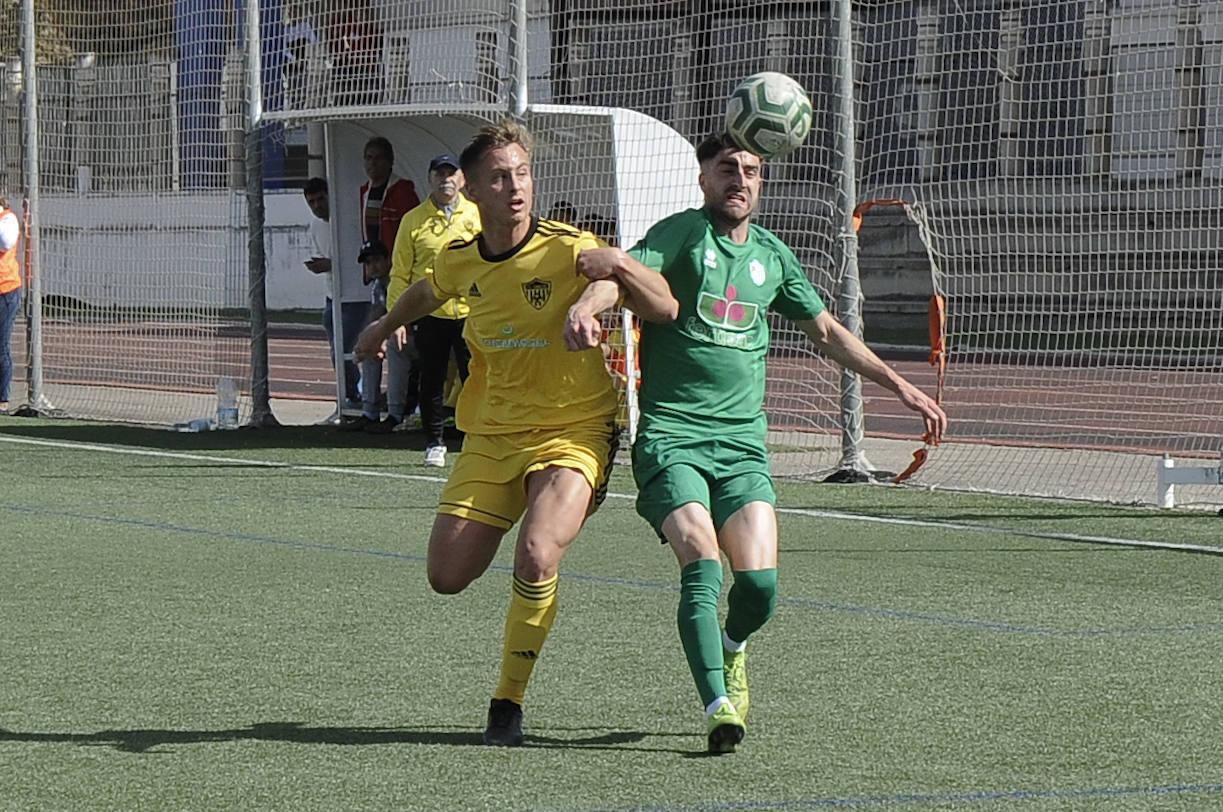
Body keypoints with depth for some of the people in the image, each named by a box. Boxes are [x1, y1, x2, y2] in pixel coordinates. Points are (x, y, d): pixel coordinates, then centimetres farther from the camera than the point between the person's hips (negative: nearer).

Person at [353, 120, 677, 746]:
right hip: (492, 432, 5)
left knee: (536, 555, -28)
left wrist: (596, 296, -45)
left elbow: (664, 307, -26)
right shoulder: (459, 262, 1)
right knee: (447, 576, -2)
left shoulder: (568, 250, -14)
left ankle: (509, 701, -8)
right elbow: (427, 294, 27)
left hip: (572, 431, -5)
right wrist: (384, 327, 46)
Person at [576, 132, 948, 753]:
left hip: (742, 440, 4)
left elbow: (826, 332, 28)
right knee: (702, 564, -22)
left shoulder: (772, 255, 15)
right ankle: (717, 704, -23)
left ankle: (731, 649, 23)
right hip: (670, 437, -4)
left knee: (759, 583, -9)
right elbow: (624, 270, -18)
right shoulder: (683, 234, 0)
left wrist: (899, 385, 27)